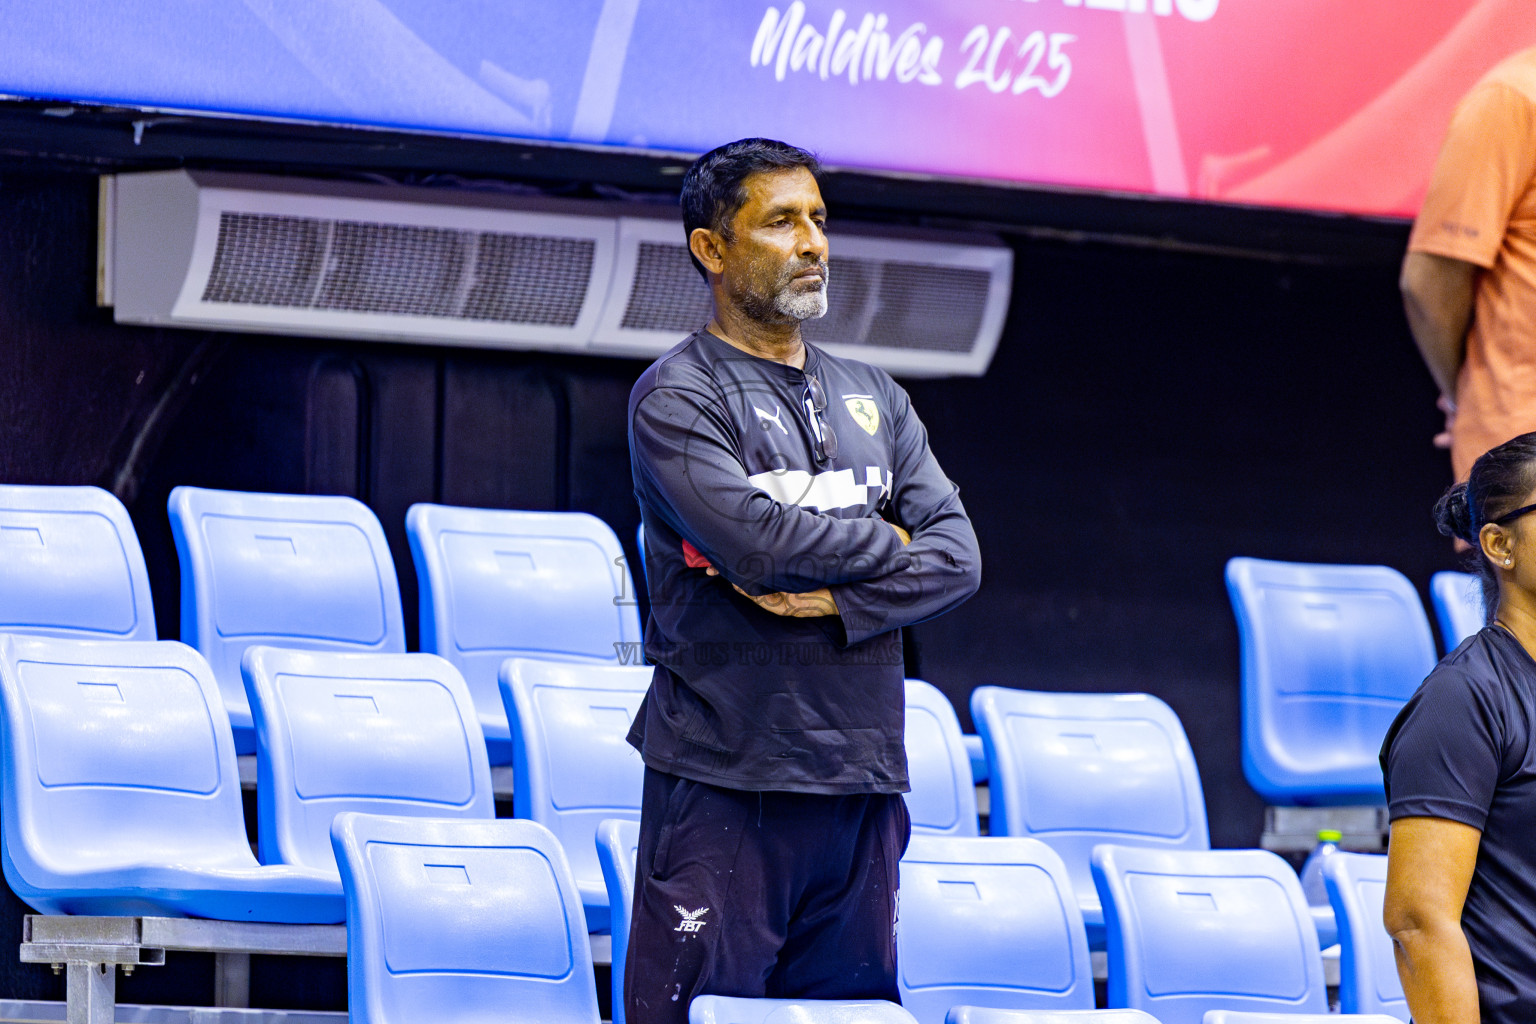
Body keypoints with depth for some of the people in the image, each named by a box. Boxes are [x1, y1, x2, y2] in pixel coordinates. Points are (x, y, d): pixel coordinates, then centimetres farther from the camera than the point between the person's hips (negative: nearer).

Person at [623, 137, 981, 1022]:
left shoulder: (872, 399, 17)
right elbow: (757, 539, -18)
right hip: (726, 775, -6)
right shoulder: (676, 398, -2)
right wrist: (883, 542, -2)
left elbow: (957, 557, 6)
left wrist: (838, 599, -11)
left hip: (862, 778, 6)